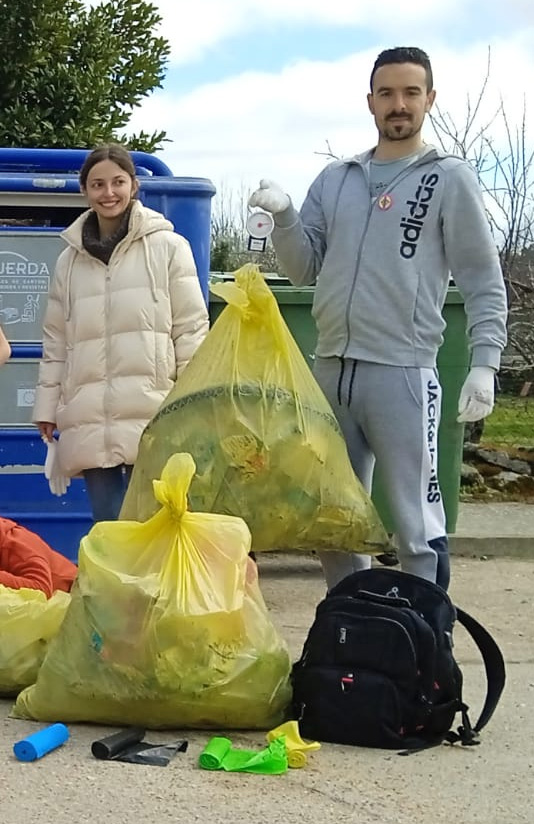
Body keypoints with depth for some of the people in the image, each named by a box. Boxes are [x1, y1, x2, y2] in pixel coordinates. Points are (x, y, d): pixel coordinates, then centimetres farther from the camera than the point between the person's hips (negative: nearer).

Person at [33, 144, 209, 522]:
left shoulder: (168, 247, 3)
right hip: (91, 422, 4)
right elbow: (56, 340, 19)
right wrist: (47, 406, 13)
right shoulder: (70, 260, 15)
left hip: (152, 416, -4)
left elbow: (191, 329, 1)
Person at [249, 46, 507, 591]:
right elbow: (304, 269, 13)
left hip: (403, 372, -5)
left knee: (417, 529, -6)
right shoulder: (335, 179, 16)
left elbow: (483, 283, 0)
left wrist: (484, 363, -11)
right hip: (330, 370, 6)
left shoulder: (449, 178, 2)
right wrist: (284, 216, -4)